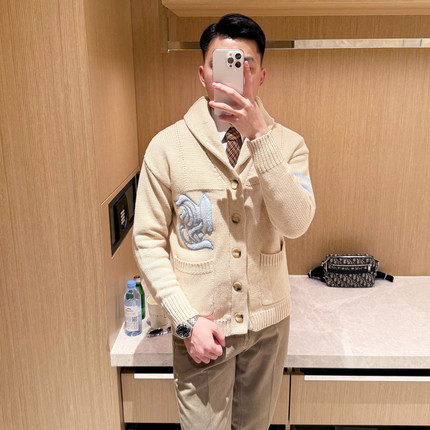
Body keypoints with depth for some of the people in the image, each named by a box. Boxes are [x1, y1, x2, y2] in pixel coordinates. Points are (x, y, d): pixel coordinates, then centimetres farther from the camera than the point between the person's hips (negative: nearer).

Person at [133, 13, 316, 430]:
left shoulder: (286, 143, -4)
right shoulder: (167, 146, -9)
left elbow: (296, 223, -20)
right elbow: (148, 240, -7)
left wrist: (259, 136, -27)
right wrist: (187, 319, -13)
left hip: (269, 322, 3)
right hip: (200, 326, -2)